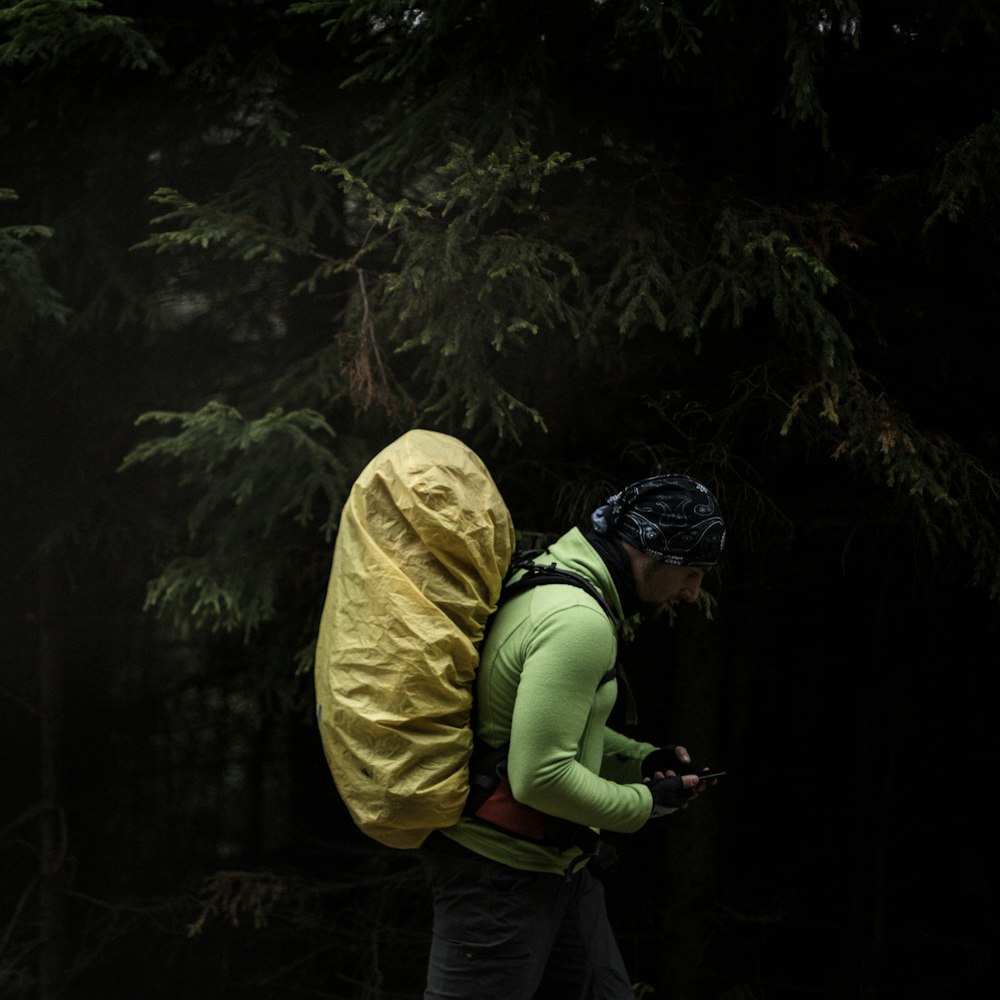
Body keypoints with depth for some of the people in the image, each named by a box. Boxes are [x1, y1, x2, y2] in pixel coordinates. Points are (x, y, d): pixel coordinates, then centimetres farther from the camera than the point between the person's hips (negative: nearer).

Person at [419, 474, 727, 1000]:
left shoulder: (551, 577, 11)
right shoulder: (578, 621, -23)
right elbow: (540, 775, -26)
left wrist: (642, 759, 11)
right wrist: (644, 804, -12)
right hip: (501, 874, -11)